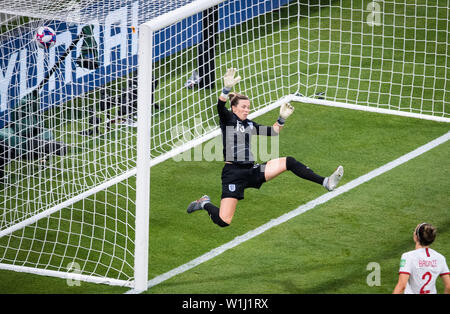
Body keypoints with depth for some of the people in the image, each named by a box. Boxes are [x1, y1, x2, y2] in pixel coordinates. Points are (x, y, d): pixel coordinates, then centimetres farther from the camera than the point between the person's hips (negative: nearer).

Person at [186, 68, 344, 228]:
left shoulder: (250, 124, 16)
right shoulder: (228, 119, -3)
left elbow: (273, 132, 22)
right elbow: (221, 107, -24)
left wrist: (282, 119, 5)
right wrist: (227, 88, -41)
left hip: (251, 171, 6)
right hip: (233, 173, -6)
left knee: (288, 162, -8)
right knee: (223, 221, -13)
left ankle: (325, 182, -9)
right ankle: (205, 204, 20)